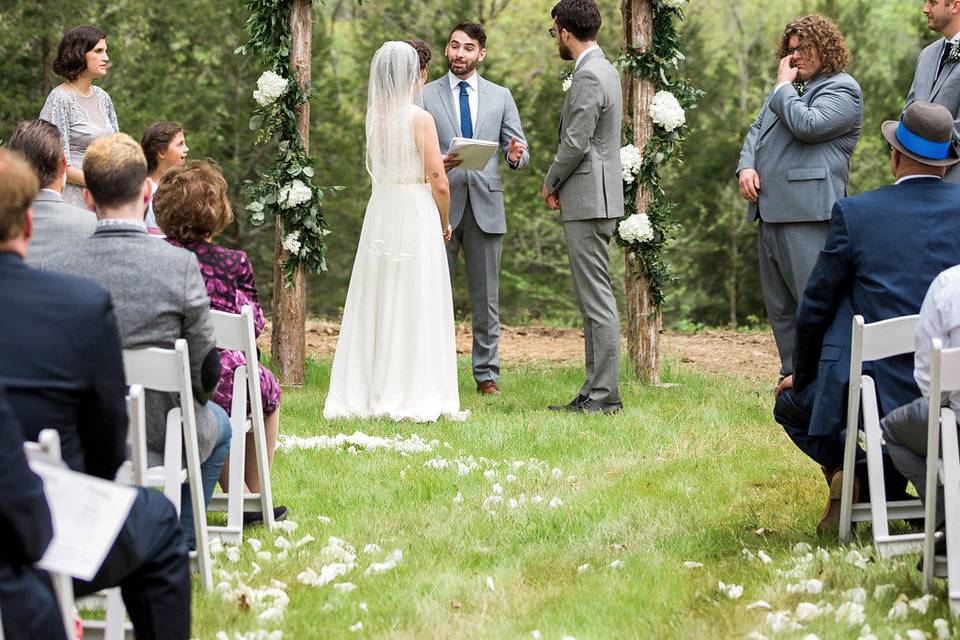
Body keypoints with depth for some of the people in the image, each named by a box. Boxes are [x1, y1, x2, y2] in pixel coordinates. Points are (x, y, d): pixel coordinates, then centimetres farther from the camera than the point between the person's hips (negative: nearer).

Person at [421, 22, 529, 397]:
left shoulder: (500, 97, 11)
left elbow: (519, 154, 9)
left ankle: (487, 374, 9)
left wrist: (516, 155, -15)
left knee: (486, 297, 4)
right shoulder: (425, 96, 5)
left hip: (485, 206, 2)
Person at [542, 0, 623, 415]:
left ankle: (605, 395, -8)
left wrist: (551, 183, -3)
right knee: (593, 299, 12)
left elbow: (574, 144, -19)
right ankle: (595, 391, 15)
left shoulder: (589, 77, -17)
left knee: (597, 298, -9)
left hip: (588, 200, -11)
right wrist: (561, 185, 12)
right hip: (593, 198, 11)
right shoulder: (604, 70, 16)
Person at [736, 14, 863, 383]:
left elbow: (807, 125, -17)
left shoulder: (842, 90, -3)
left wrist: (783, 87, -4)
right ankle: (793, 375, 16)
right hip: (770, 211, 9)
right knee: (779, 307, 11)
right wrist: (746, 166, 6)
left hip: (807, 215, -9)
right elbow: (756, 131, 25)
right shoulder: (789, 90, 25)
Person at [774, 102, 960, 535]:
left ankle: (844, 467, 0)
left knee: (791, 405, 29)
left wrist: (802, 378, 19)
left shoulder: (854, 214, -6)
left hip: (876, 391, -3)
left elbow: (814, 311, 2)